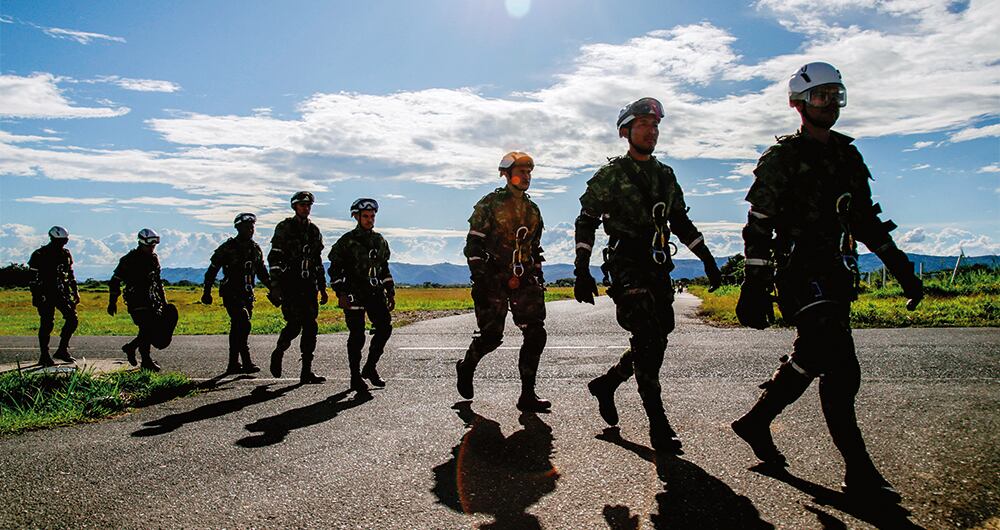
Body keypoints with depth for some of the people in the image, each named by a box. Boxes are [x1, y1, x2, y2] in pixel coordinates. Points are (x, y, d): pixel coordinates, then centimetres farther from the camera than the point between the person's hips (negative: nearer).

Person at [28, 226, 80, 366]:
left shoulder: (66, 254, 9)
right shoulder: (39, 255, -7)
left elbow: (71, 275, 17)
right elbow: (33, 278, -7)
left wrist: (75, 291, 12)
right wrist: (36, 296, -13)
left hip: (61, 292, 5)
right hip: (45, 294, -5)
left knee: (72, 319, -5)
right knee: (47, 325, -3)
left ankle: (62, 350, 7)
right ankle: (44, 356, 8)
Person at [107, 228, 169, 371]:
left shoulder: (154, 259, 11)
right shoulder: (129, 260, -9)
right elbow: (115, 281, -6)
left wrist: (163, 300, 18)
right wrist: (112, 302, -6)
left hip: (151, 299, 7)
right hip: (136, 299, -7)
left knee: (158, 327, 2)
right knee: (147, 328, -13)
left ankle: (130, 347, 22)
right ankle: (146, 361, -4)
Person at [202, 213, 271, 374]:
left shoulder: (256, 249, 10)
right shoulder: (228, 247, -6)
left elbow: (263, 273, 19)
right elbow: (212, 270, -1)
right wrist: (207, 292, -2)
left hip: (247, 294, 6)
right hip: (231, 294, -6)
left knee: (237, 329, 10)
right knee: (243, 325, -19)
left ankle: (234, 364, 16)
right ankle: (246, 362, -18)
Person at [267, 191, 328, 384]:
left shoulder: (314, 231, 16)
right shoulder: (284, 228, -1)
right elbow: (274, 258, -7)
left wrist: (322, 287, 17)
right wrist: (275, 286, -16)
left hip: (308, 285, 5)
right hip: (289, 284, -5)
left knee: (310, 327, 0)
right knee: (295, 323, -14)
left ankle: (306, 372, 4)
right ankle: (278, 353, 15)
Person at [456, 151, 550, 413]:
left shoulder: (532, 209, 16)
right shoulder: (489, 204, -2)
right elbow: (473, 245, -7)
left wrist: (539, 278, 17)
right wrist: (479, 281, -15)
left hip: (524, 281, 5)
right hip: (494, 280, -5)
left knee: (536, 335, -6)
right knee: (492, 335, -4)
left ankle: (528, 395, 1)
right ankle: (466, 367, 28)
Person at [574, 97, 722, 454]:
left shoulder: (665, 175, 17)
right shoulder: (610, 174, 0)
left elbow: (680, 221, 23)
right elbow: (586, 222, -2)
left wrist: (707, 258, 17)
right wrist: (582, 271, -10)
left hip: (659, 268, 7)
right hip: (627, 267, -6)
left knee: (655, 343, 6)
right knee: (648, 340, -17)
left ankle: (606, 384, 28)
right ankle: (659, 426, -10)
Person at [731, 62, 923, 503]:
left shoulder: (848, 157, 17)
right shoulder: (782, 158, -5)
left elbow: (867, 221, 22)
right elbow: (758, 229, -9)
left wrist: (903, 270, 18)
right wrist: (754, 291, -16)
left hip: (836, 275, 8)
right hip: (800, 274, -8)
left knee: (810, 360, 12)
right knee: (842, 371, -10)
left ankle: (756, 421, 28)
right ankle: (860, 473, -2)